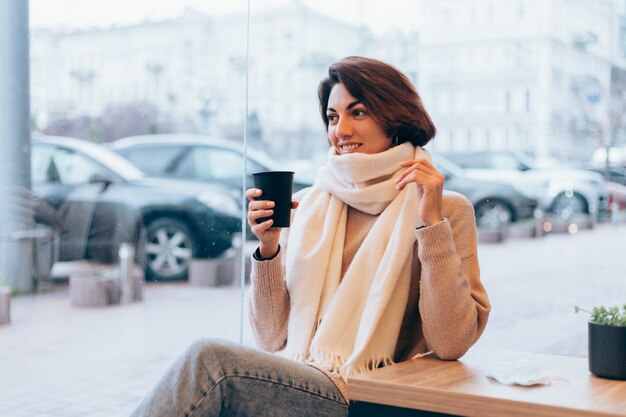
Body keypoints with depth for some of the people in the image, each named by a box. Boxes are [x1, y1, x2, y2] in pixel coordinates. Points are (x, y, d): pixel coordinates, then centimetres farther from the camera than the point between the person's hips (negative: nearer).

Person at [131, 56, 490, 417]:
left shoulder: (449, 210, 3)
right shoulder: (307, 205, 12)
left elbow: (451, 345, -9)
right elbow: (274, 341, 11)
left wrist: (432, 221, -13)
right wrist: (268, 248, -4)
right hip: (293, 381, 3)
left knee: (210, 360, -27)